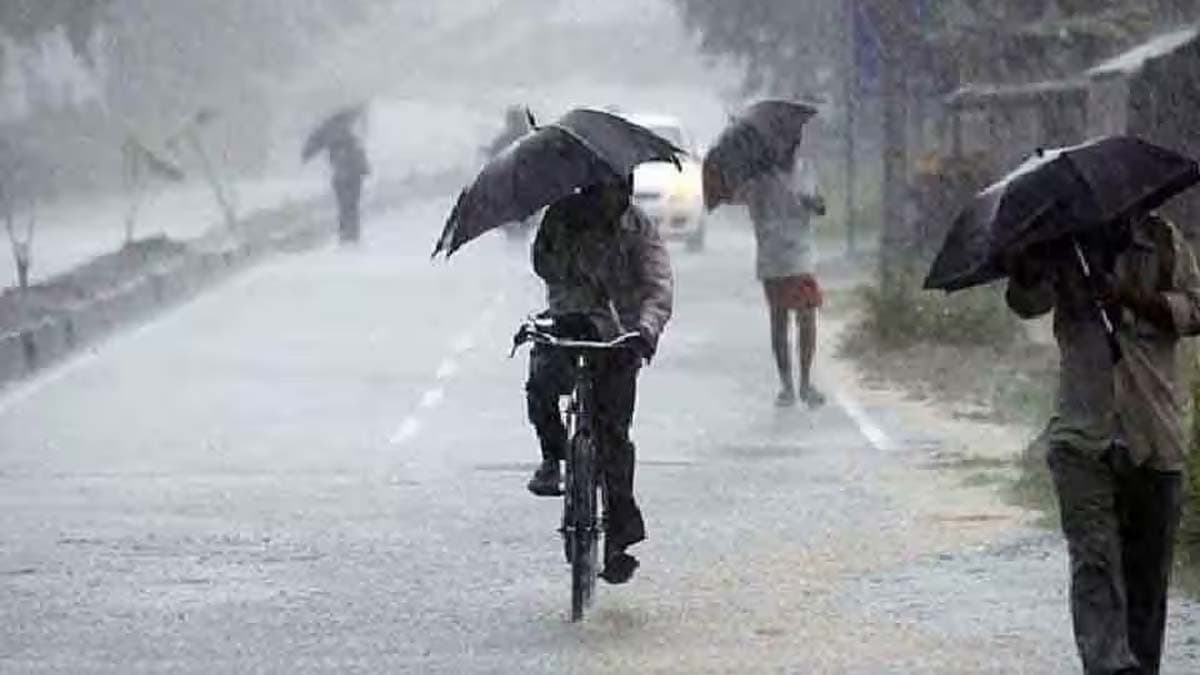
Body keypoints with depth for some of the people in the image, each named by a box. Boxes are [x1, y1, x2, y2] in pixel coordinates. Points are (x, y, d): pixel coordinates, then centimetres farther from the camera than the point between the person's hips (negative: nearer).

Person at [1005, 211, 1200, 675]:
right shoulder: (1064, 246, 6)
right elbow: (1026, 302, -7)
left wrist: (1134, 298, -16)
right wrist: (1025, 266, -27)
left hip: (1155, 436, 1)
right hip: (1083, 434, -1)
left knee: (1148, 567, 7)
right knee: (1094, 558, -15)